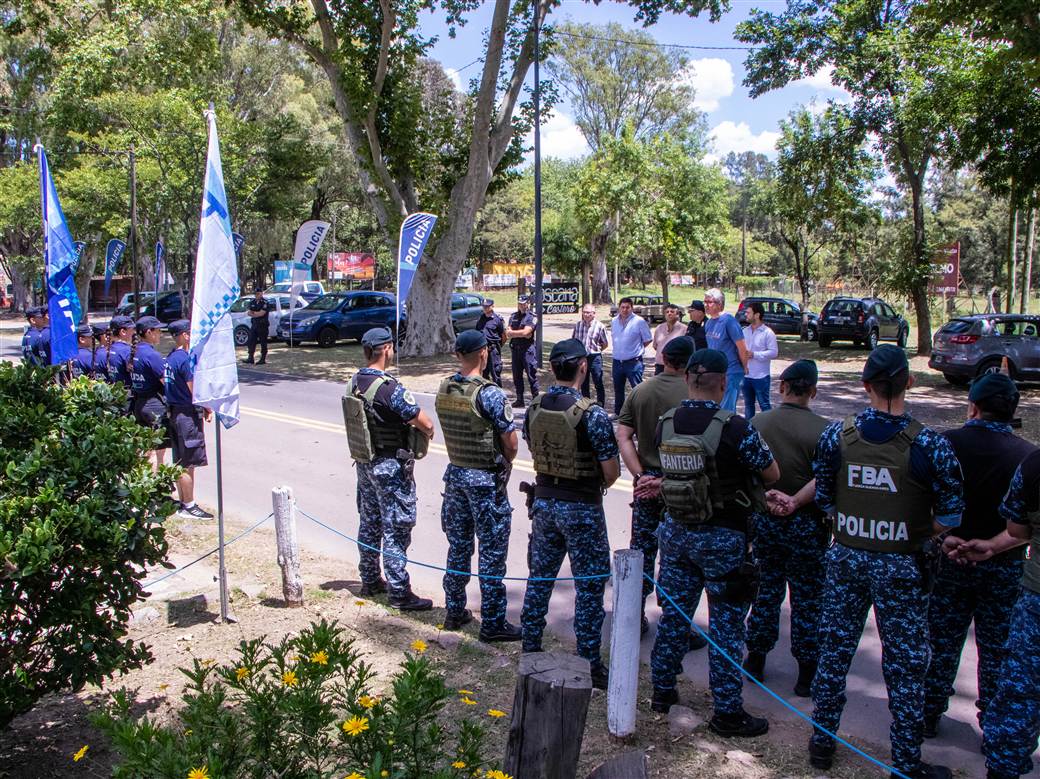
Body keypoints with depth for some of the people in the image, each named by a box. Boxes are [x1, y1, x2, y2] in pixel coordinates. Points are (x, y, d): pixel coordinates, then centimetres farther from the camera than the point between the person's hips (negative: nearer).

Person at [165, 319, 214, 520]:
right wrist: (207, 409, -4)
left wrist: (202, 407, 12)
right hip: (188, 415, -9)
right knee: (188, 464, -2)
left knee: (180, 462, 15)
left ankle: (182, 502, 23)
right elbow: (194, 390, -18)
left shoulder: (170, 358, 11)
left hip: (174, 412, 9)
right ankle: (189, 506, 4)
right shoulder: (185, 359, -17)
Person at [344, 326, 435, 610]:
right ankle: (399, 593, 4)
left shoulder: (354, 383, 2)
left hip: (364, 462, 8)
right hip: (390, 466, -8)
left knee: (369, 522, 18)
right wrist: (427, 433, 3)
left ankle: (370, 580, 31)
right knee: (396, 528, -2)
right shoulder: (389, 388, -23)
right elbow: (425, 424, -20)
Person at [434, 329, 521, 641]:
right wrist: (504, 463, 5)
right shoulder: (489, 393, -19)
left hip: (455, 473, 7)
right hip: (486, 479, -6)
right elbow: (511, 442, -15)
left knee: (458, 546, 17)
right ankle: (492, 623, 9)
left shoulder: (444, 390, 1)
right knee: (492, 553, 2)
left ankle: (454, 611, 28)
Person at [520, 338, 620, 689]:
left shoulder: (534, 408, -2)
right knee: (590, 586, 6)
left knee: (539, 578, 18)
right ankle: (589, 662, 13)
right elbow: (611, 471, -16)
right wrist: (598, 485, 5)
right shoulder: (592, 414, -20)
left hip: (543, 501, 6)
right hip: (581, 509, -5)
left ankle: (531, 648, 29)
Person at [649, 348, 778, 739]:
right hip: (722, 537, -5)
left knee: (673, 612, 17)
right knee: (726, 625, 5)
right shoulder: (734, 428, -21)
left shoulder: (665, 424, -4)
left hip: (676, 531, 5)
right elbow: (771, 473, -9)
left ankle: (662, 691, 29)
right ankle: (727, 713, 15)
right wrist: (749, 452, 10)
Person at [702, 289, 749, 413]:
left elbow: (742, 347, -13)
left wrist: (744, 368, -5)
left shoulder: (728, 320, -15)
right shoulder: (708, 323, 9)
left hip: (730, 373, -8)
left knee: (726, 410, -5)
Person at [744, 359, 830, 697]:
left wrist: (769, 498, -11)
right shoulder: (821, 429, -16)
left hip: (764, 519, 4)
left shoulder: (757, 424, -5)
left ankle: (755, 660, 28)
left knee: (767, 591, 18)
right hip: (805, 524, -3)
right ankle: (807, 674, 17)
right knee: (807, 599, 8)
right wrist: (794, 502, -17)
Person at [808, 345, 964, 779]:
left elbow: (823, 500, 0)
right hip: (901, 566, -3)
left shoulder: (836, 436, -8)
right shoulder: (930, 446, -16)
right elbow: (950, 518, -10)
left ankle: (822, 743, 29)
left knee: (834, 650, 16)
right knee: (905, 665, 10)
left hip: (846, 558, 3)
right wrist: (917, 533, 8)